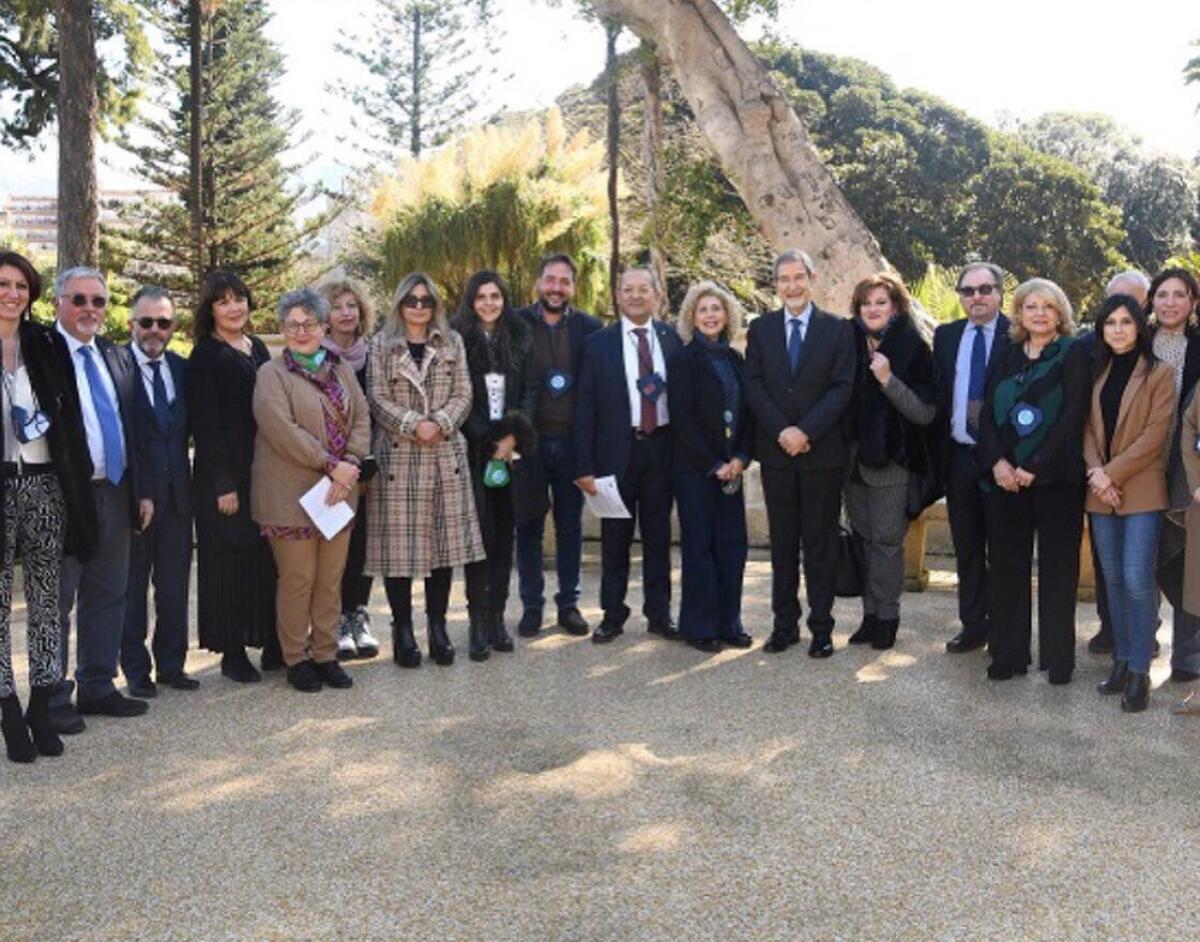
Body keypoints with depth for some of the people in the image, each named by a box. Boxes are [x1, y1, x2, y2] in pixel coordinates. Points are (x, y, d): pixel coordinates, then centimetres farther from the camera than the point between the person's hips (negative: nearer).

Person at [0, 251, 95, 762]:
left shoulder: (49, 345, 7)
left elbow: (70, 416, 8)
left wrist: (77, 482, 2)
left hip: (45, 484, 3)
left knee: (46, 595, 7)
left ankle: (41, 705, 16)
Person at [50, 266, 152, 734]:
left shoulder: (118, 357, 12)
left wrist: (141, 490, 10)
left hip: (115, 492, 7)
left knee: (108, 595, 13)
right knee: (57, 599, 4)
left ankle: (97, 686, 25)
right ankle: (53, 697, 14)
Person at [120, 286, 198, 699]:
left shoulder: (181, 368, 9)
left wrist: (184, 476, 1)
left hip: (176, 492, 5)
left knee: (175, 584, 11)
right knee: (131, 585, 7)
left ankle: (172, 664, 23)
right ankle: (136, 670, 18)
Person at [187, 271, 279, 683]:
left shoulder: (257, 348, 13)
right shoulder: (204, 358, -6)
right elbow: (206, 424, -10)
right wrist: (224, 484, -15)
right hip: (226, 473, -6)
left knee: (270, 555, 7)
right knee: (231, 559, 0)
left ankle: (273, 642, 16)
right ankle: (232, 651, 10)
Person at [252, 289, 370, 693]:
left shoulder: (341, 369, 14)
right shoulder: (272, 374, -4)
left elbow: (361, 418, 7)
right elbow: (281, 430, -16)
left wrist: (350, 464, -9)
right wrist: (330, 465, -17)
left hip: (338, 492, 5)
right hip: (291, 496, -5)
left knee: (331, 579, 9)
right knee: (297, 579, 1)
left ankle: (325, 655, 20)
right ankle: (296, 658, 14)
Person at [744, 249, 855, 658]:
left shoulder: (838, 329, 1)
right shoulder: (760, 329, 8)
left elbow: (843, 387, -6)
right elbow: (754, 386, 1)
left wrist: (806, 431, -15)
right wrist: (782, 431, -12)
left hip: (823, 451, -2)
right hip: (775, 451, 2)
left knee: (821, 542, 3)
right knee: (782, 542, 8)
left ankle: (821, 627, 11)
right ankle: (784, 624, 16)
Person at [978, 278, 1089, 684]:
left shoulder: (1073, 355, 0)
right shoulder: (1008, 355, 12)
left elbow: (1073, 417, -9)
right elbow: (988, 412, 8)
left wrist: (1035, 467, -15)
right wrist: (998, 462, -8)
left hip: (1055, 478, -4)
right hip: (1005, 478, 4)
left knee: (1057, 567, 2)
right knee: (1006, 565, 5)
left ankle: (1058, 657, 11)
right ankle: (1009, 653, 14)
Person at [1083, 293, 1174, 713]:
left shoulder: (1159, 374, -3)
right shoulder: (1097, 373, 12)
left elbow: (1155, 433, -10)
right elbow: (1087, 428, 8)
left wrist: (1112, 473, -13)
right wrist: (1095, 472, -8)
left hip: (1141, 491, -5)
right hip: (1101, 493, 5)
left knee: (1137, 580, -9)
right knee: (1113, 579, 9)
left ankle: (1139, 671, -2)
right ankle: (1122, 659, 19)